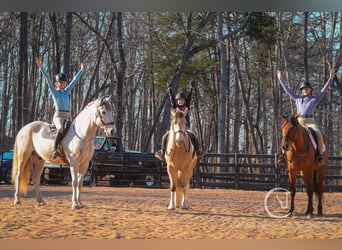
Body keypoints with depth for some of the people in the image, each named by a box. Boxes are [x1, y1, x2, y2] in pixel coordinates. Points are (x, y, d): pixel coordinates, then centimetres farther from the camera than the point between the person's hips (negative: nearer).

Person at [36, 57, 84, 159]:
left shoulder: (67, 91, 19)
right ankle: (55, 150, -42)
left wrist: (81, 70, 33)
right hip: (58, 116, -6)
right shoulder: (54, 91, 7)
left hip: (68, 117, 6)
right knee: (61, 128, -36)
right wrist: (41, 67, -9)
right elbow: (48, 79, -1)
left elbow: (74, 80, 26)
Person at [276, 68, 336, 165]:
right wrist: (280, 79, 21)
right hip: (299, 122, 2)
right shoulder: (297, 98, 18)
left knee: (319, 135, -29)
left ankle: (320, 155, -21)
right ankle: (283, 154, -15)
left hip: (310, 121, -2)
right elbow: (287, 90, 21)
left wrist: (330, 79, -5)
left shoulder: (315, 99, 13)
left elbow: (324, 90, 4)